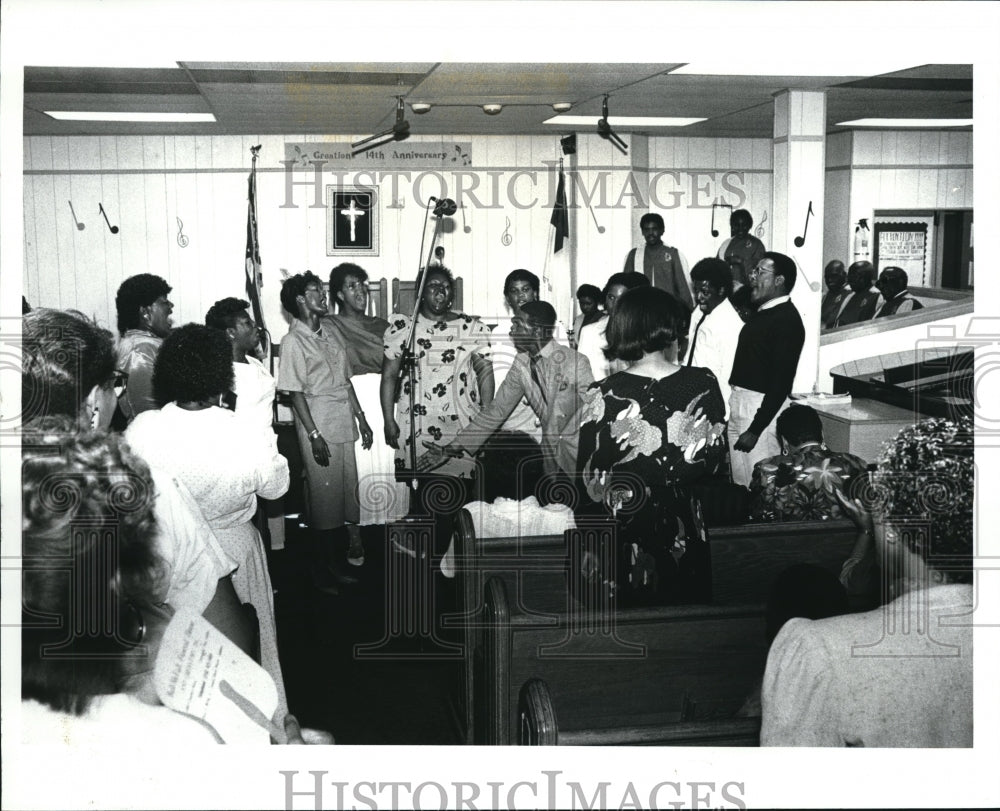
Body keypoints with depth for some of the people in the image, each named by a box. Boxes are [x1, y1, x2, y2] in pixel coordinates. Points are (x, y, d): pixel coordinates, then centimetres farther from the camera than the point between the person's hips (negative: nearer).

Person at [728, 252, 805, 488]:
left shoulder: (787, 320, -15)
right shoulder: (762, 313, 14)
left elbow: (781, 382, -20)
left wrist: (755, 430, -23)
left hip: (762, 408, -9)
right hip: (739, 404, 9)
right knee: (739, 482, 14)